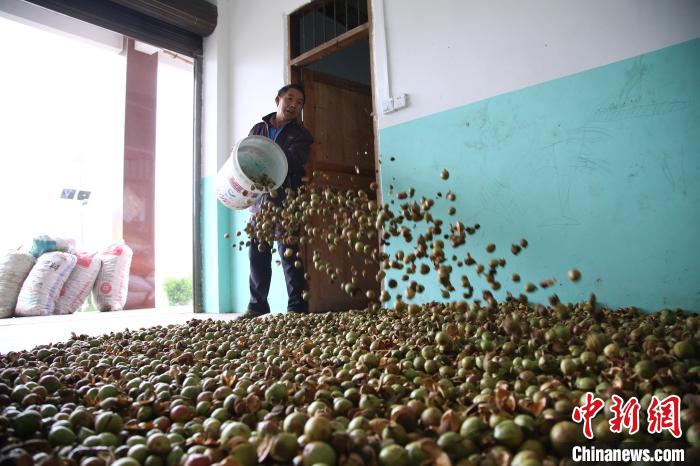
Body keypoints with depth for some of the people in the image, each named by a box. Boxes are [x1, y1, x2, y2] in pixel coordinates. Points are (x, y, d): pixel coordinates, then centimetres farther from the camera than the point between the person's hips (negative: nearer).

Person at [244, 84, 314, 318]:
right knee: (257, 253, 7)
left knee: (289, 253, -5)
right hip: (260, 200, 4)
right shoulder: (258, 129, 17)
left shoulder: (301, 135, 6)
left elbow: (291, 160, -13)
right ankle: (257, 305, 19)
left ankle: (297, 306, 3)